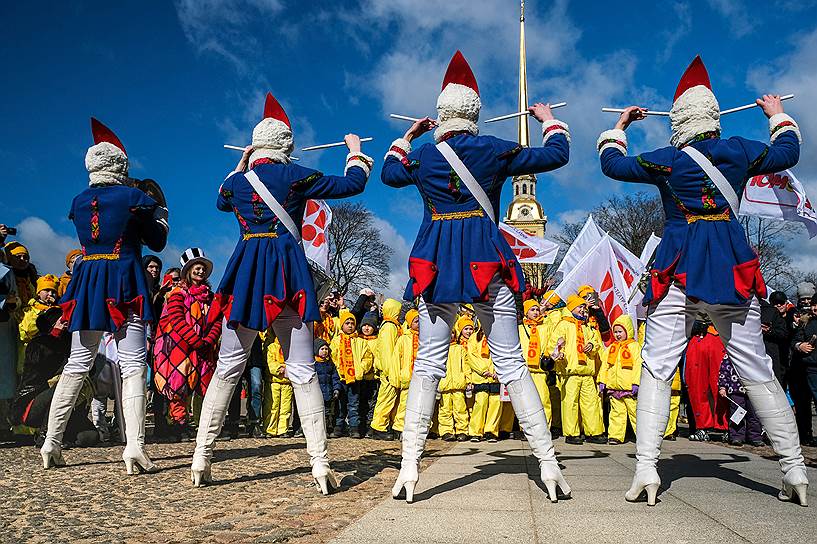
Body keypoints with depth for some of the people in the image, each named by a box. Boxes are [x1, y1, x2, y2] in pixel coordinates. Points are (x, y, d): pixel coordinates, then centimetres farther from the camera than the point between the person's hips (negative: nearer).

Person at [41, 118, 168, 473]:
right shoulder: (134, 198, -2)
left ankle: (52, 443, 16)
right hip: (124, 280, -4)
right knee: (133, 364, -5)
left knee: (77, 364, 14)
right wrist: (160, 215, 21)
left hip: (87, 281, 5)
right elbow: (157, 243, 4)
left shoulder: (79, 201, 11)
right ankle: (134, 446, -15)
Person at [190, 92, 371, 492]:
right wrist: (355, 152, 26)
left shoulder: (236, 181, 9)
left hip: (244, 272, 3)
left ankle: (201, 460, 14)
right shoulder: (296, 176, 0)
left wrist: (241, 166, 42)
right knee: (303, 371, -1)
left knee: (227, 368, 12)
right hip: (286, 271, -3)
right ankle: (320, 465, -3)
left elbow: (221, 201, 34)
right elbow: (352, 184, 7)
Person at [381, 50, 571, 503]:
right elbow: (556, 155, 12)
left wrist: (407, 137, 40)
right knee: (511, 364, 2)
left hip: (436, 262, 1)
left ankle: (409, 468, 0)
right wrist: (549, 120, 29)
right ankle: (548, 465, 5)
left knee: (428, 365, 4)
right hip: (486, 261, -1)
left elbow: (389, 173, 28)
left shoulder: (421, 156, 7)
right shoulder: (495, 151, 2)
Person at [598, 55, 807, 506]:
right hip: (732, 266, 2)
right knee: (756, 369, 8)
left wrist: (620, 125, 29)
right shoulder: (740, 151, 6)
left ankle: (646, 470, -7)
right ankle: (794, 470, 13)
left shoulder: (665, 160, 0)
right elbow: (788, 152, 25)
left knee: (657, 368, -1)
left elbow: (612, 164, 13)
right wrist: (777, 115, 42)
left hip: (678, 268, -2)